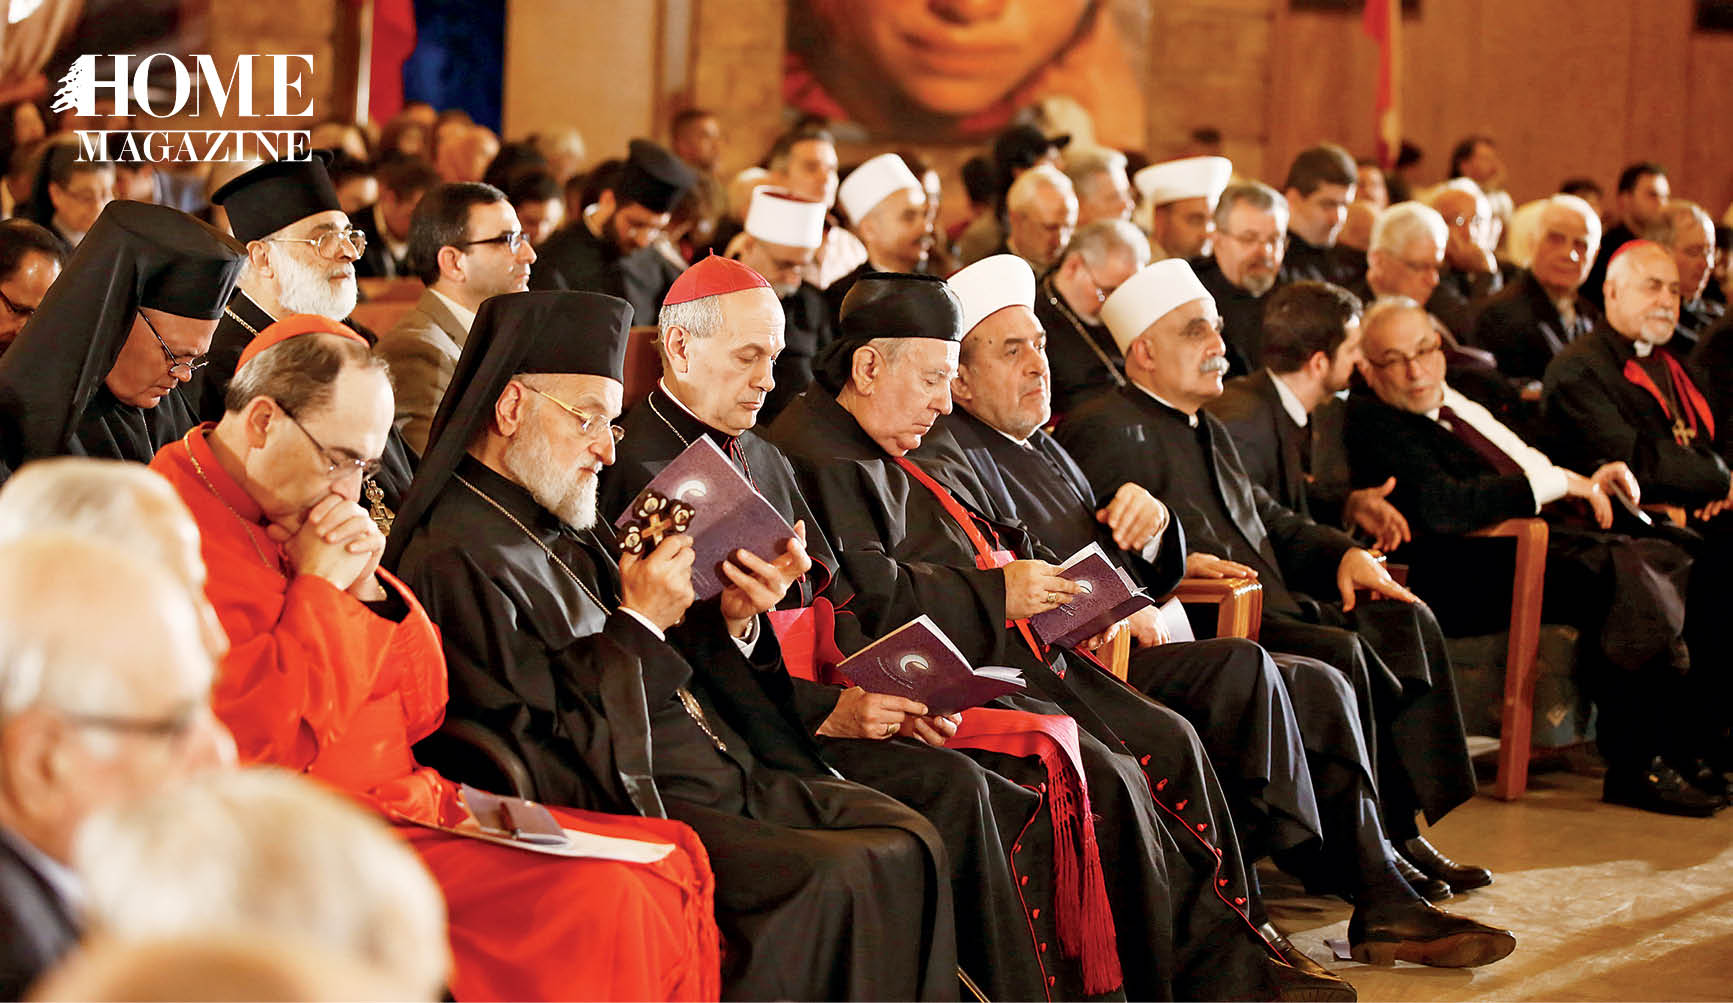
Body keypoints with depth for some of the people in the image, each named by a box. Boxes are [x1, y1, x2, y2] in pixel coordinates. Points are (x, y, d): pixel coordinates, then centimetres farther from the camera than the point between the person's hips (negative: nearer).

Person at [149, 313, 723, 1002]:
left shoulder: (298, 519, 15)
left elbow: (423, 712, 14)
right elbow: (264, 746, -22)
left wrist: (369, 588, -2)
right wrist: (322, 589, -13)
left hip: (410, 802, 9)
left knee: (670, 862, -5)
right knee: (596, 902, -24)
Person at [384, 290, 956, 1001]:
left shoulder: (572, 530, 16)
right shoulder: (456, 561, -13)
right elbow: (554, 773, -19)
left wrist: (732, 620, 1)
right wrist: (638, 626, -14)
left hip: (726, 772, 9)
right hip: (631, 807, -9)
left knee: (908, 844, -5)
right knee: (830, 882, -26)